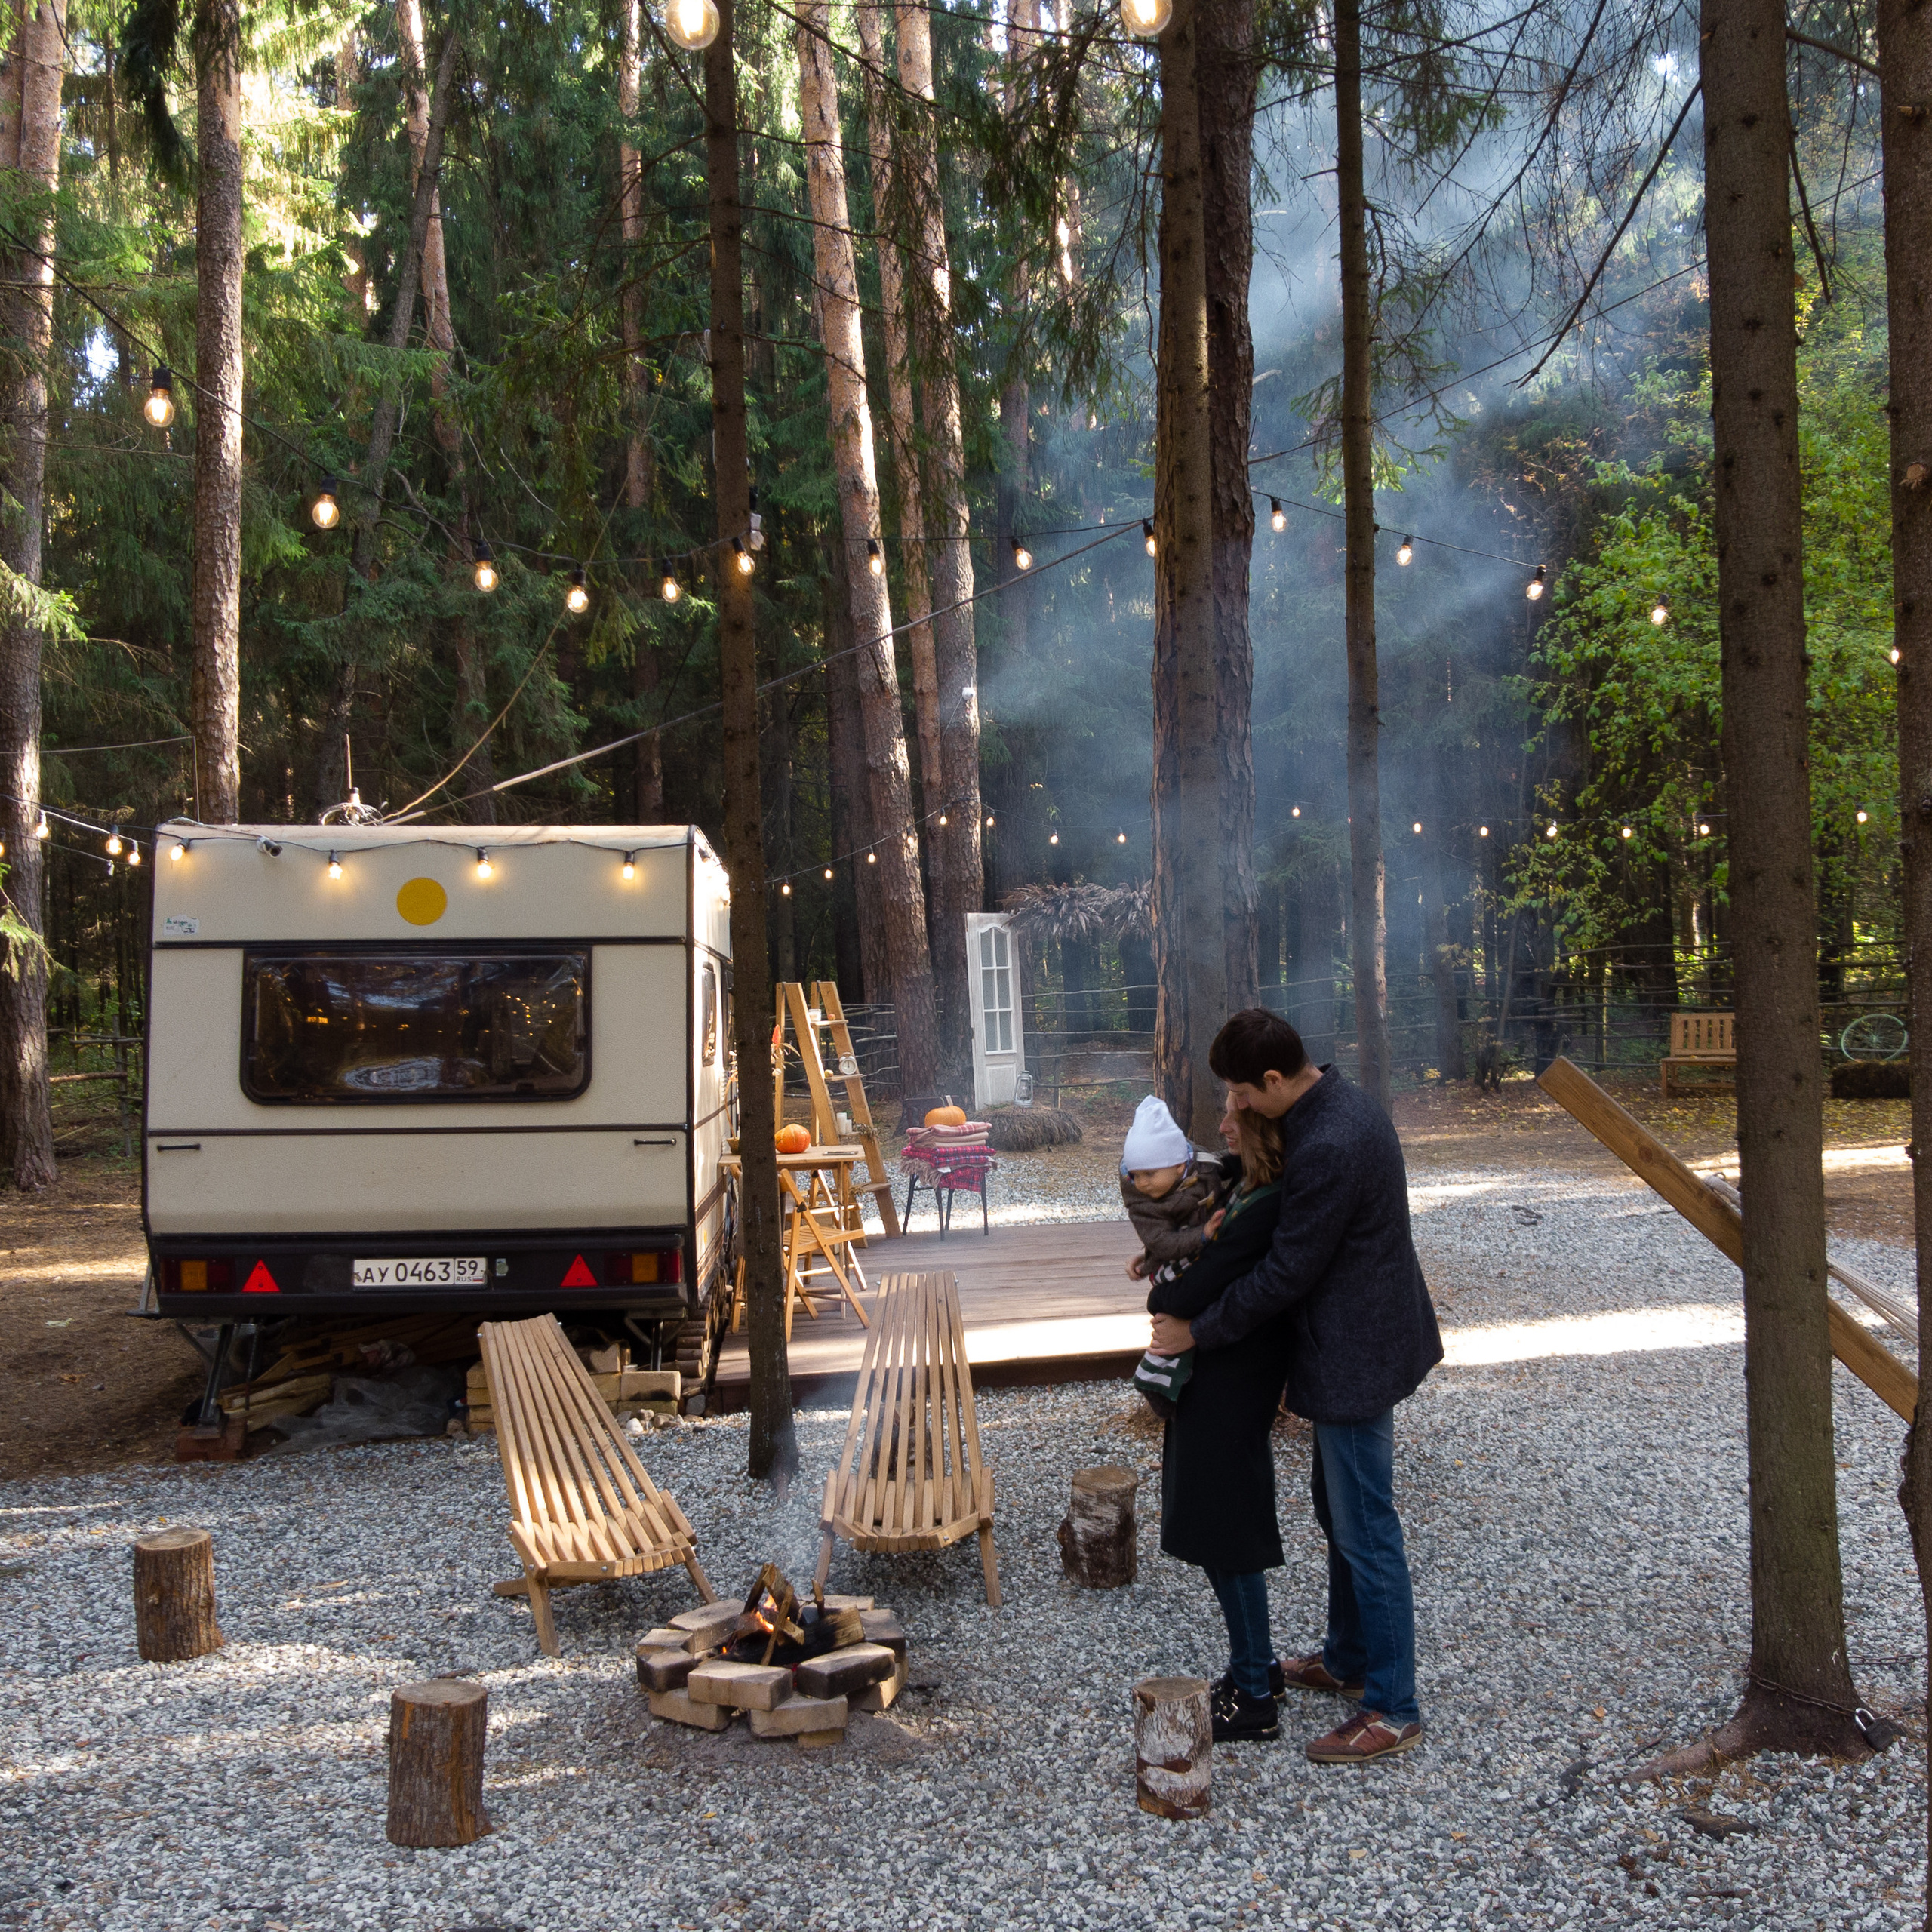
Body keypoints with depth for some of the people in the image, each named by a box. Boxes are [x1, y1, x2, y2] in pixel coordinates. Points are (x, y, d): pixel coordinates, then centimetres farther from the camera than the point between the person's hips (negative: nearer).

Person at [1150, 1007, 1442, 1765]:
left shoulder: (1327, 1148, -29)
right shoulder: (1341, 1105, 4)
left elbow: (1285, 1273, -23)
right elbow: (1297, 1230, 15)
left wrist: (1198, 1331, -12)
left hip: (1355, 1359, -11)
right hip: (1357, 1343, 11)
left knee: (1365, 1531, 0)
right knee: (1338, 1509, 22)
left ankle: (1392, 1711, 12)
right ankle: (1348, 1658, 38)